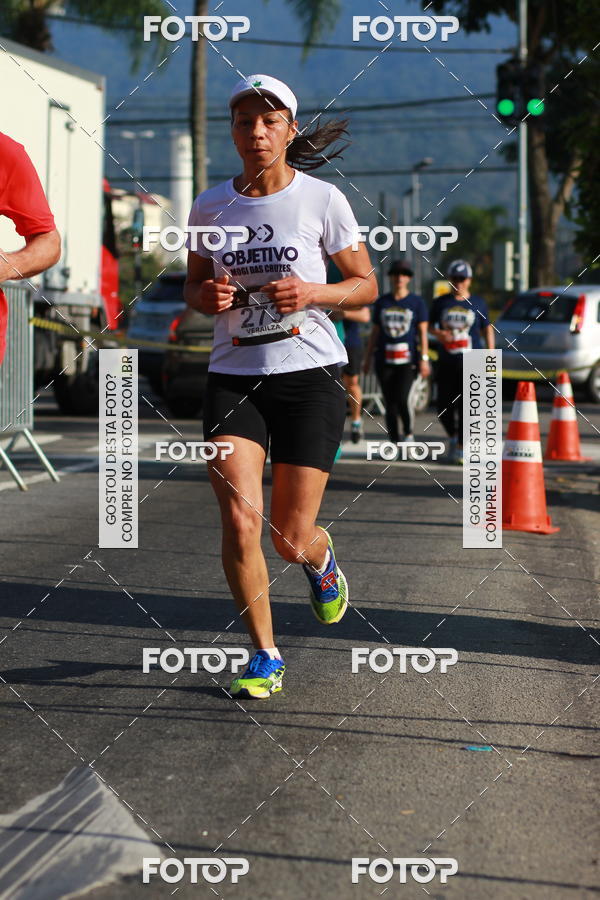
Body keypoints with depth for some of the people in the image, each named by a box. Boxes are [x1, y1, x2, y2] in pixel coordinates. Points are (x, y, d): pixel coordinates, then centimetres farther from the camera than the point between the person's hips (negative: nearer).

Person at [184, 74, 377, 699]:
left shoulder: (322, 199, -3)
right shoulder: (210, 206, 5)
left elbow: (366, 284, 4)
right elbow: (193, 287, 17)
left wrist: (312, 292, -15)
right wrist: (208, 296, -7)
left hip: (309, 374, -2)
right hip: (233, 376, 2)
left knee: (290, 540, -1)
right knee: (239, 520, -14)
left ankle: (321, 557, 39)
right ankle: (264, 655, 6)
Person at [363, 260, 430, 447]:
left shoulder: (417, 302, 4)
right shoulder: (382, 302, 12)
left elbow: (423, 333, 1)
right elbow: (375, 332, 15)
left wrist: (424, 359, -7)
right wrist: (368, 358, 12)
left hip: (408, 359, -3)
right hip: (385, 360, 3)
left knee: (402, 399, -18)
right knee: (390, 403, 2)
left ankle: (409, 433, 4)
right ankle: (394, 443, 8)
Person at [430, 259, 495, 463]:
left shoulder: (478, 303, 7)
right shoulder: (440, 302, 9)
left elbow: (487, 329, 13)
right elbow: (430, 326, 16)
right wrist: (438, 333, -7)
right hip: (446, 362, 2)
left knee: (466, 406, -9)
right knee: (444, 407, 1)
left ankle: (461, 448, -3)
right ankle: (453, 437, 28)